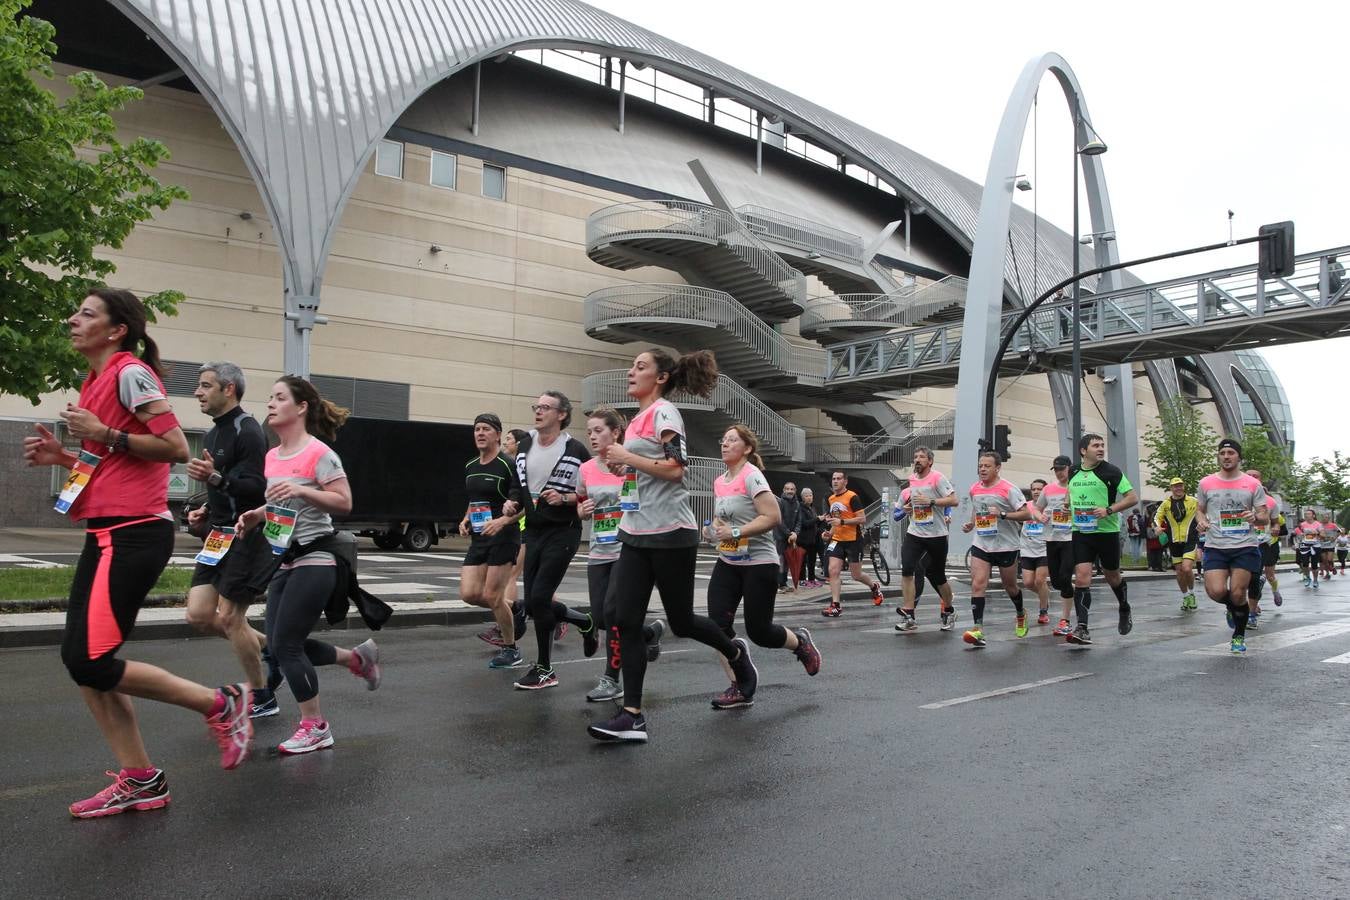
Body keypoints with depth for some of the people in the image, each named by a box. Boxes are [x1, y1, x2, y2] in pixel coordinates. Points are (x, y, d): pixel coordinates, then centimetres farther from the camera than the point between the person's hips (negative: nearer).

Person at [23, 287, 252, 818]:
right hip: (107, 535, 10)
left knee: (91, 662, -11)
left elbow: (176, 448, -17)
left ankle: (221, 704, 4)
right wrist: (61, 456, 11)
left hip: (132, 535, -10)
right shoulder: (96, 381, 18)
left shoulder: (130, 371, -10)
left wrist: (104, 434, -16)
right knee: (81, 659, 7)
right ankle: (139, 781, 16)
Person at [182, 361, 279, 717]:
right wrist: (206, 511, 11)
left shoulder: (247, 431, -13)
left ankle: (262, 696, 12)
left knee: (229, 617, -4)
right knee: (199, 615, 5)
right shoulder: (213, 434, 16)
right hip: (220, 535, 9)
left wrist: (215, 478, -35)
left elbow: (258, 488, -23)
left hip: (246, 535, -9)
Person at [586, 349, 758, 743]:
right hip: (636, 534, 8)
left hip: (670, 534, -8)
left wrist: (626, 456, -14)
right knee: (625, 621, -2)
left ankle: (736, 653, 34)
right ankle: (632, 716, 1)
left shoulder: (664, 412, -9)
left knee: (681, 622, 4)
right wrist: (621, 467, 8)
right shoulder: (638, 419, 15)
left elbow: (675, 468, -20)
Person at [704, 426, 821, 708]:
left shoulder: (752, 476, -13)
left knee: (758, 630, -1)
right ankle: (739, 689, 4)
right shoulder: (718, 482, 10)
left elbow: (772, 517, -21)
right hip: (727, 563, 7)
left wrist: (735, 532, -24)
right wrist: (713, 530, 7)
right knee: (717, 624, -8)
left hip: (759, 564, -7)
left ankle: (800, 642, 32)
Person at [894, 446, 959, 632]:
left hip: (936, 535, -4)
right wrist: (907, 509, 9)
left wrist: (930, 501, -24)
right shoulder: (912, 480, 10)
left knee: (938, 577, 8)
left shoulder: (937, 477, -9)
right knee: (907, 570, -15)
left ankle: (949, 611, 34)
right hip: (914, 533, 5)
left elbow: (953, 500, -17)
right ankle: (908, 617, -12)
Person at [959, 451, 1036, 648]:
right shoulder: (974, 489, 6)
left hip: (1006, 545, -4)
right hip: (981, 544, 4)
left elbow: (1026, 513, -15)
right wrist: (970, 524, 7)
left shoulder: (1009, 489, -12)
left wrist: (1002, 514, -25)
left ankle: (1021, 614, 45)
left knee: (1010, 586, 14)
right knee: (977, 584, -13)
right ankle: (977, 629, -16)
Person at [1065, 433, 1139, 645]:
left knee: (1112, 576, 14)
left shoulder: (1111, 472, -7)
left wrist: (1109, 510, -21)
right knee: (1081, 578, -10)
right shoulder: (1073, 473, 5)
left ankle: (1125, 611, 44)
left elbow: (1132, 498, -9)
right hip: (1080, 533, 2)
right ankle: (1082, 628, -11)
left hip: (1107, 532, -2)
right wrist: (1069, 507, 9)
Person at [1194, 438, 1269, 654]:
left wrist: (1255, 517, -17)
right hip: (1215, 547, 1)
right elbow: (1199, 509, 18)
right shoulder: (1206, 483, 6)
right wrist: (1201, 520, -5)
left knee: (1237, 594, -6)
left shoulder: (1253, 484, 4)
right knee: (1216, 592, -15)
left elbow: (1265, 518, 6)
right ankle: (1232, 607, 23)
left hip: (1245, 547, -1)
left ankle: (1239, 636, 18)